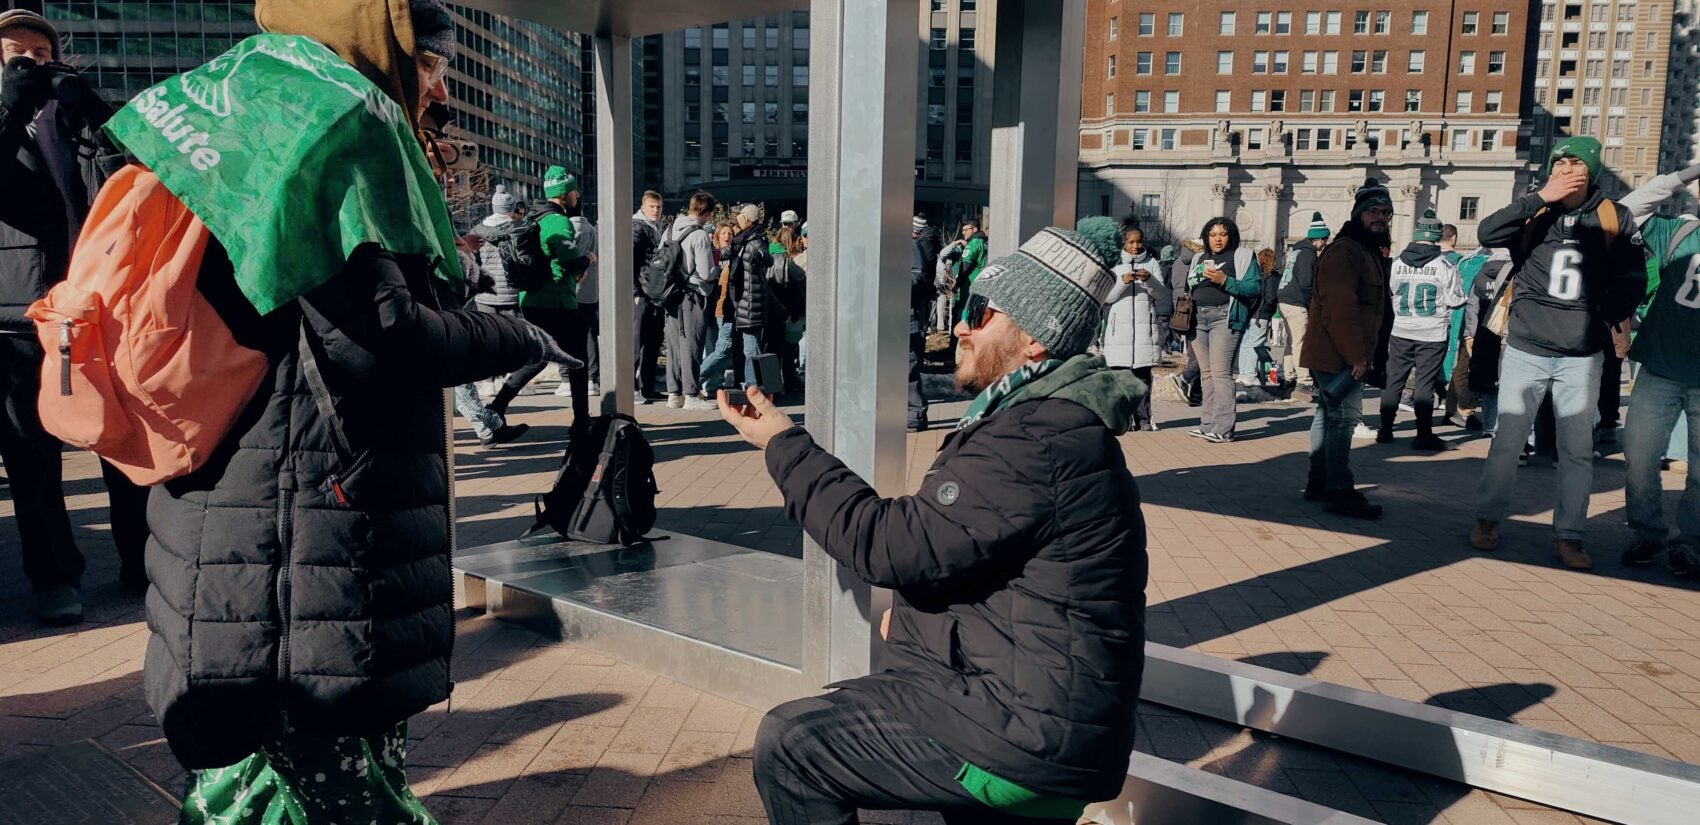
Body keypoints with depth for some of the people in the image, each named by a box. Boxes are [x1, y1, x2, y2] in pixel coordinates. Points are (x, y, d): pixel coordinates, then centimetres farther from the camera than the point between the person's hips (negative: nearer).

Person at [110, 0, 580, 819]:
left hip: (234, 523, 10)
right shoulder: (342, 122, -11)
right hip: (308, 540, -9)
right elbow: (378, 335, -20)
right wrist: (520, 340, -6)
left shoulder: (247, 124, 18)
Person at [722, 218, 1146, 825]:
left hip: (1028, 737, -11)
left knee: (785, 743, -9)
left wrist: (784, 446, -13)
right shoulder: (1055, 416, 12)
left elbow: (891, 546, -24)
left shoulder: (1037, 440, -24)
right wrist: (917, 606, 4)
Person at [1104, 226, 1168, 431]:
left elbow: (1162, 295, 3)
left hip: (1145, 326, 1)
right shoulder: (1114, 264, 10)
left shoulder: (1152, 264, 12)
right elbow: (1107, 297, 3)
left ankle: (1143, 417, 1)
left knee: (1143, 375, -2)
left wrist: (1149, 280, -15)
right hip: (1119, 327, 0)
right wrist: (1122, 282, -14)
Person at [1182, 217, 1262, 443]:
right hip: (1198, 318, 6)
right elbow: (1189, 289, 23)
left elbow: (1255, 287, -7)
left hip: (1225, 318, -6)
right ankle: (1208, 424, 13)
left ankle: (1223, 428, -13)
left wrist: (1225, 281, -18)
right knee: (1206, 373, 8)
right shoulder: (1199, 259, 21)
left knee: (1220, 372, -13)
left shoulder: (1242, 257, 3)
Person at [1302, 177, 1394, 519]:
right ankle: (1340, 491, -9)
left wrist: (1361, 353, 19)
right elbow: (1340, 309, -23)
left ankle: (1319, 483, 21)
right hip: (1337, 354, -11)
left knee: (1328, 414, 14)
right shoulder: (1344, 251, -15)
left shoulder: (1368, 252, 20)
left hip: (1346, 354, 11)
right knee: (1344, 416, -11)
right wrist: (1356, 356, -23)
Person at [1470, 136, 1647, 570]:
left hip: (1582, 358, 1)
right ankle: (1488, 518, 19)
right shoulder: (1533, 213, 0)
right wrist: (1540, 198, -22)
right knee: (1507, 442, 5)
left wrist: (1607, 318, -4)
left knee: (1578, 451, 6)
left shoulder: (1613, 217, 2)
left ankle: (1569, 535, 15)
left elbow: (1632, 279, 8)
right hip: (1526, 351, -1)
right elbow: (1488, 233, -19)